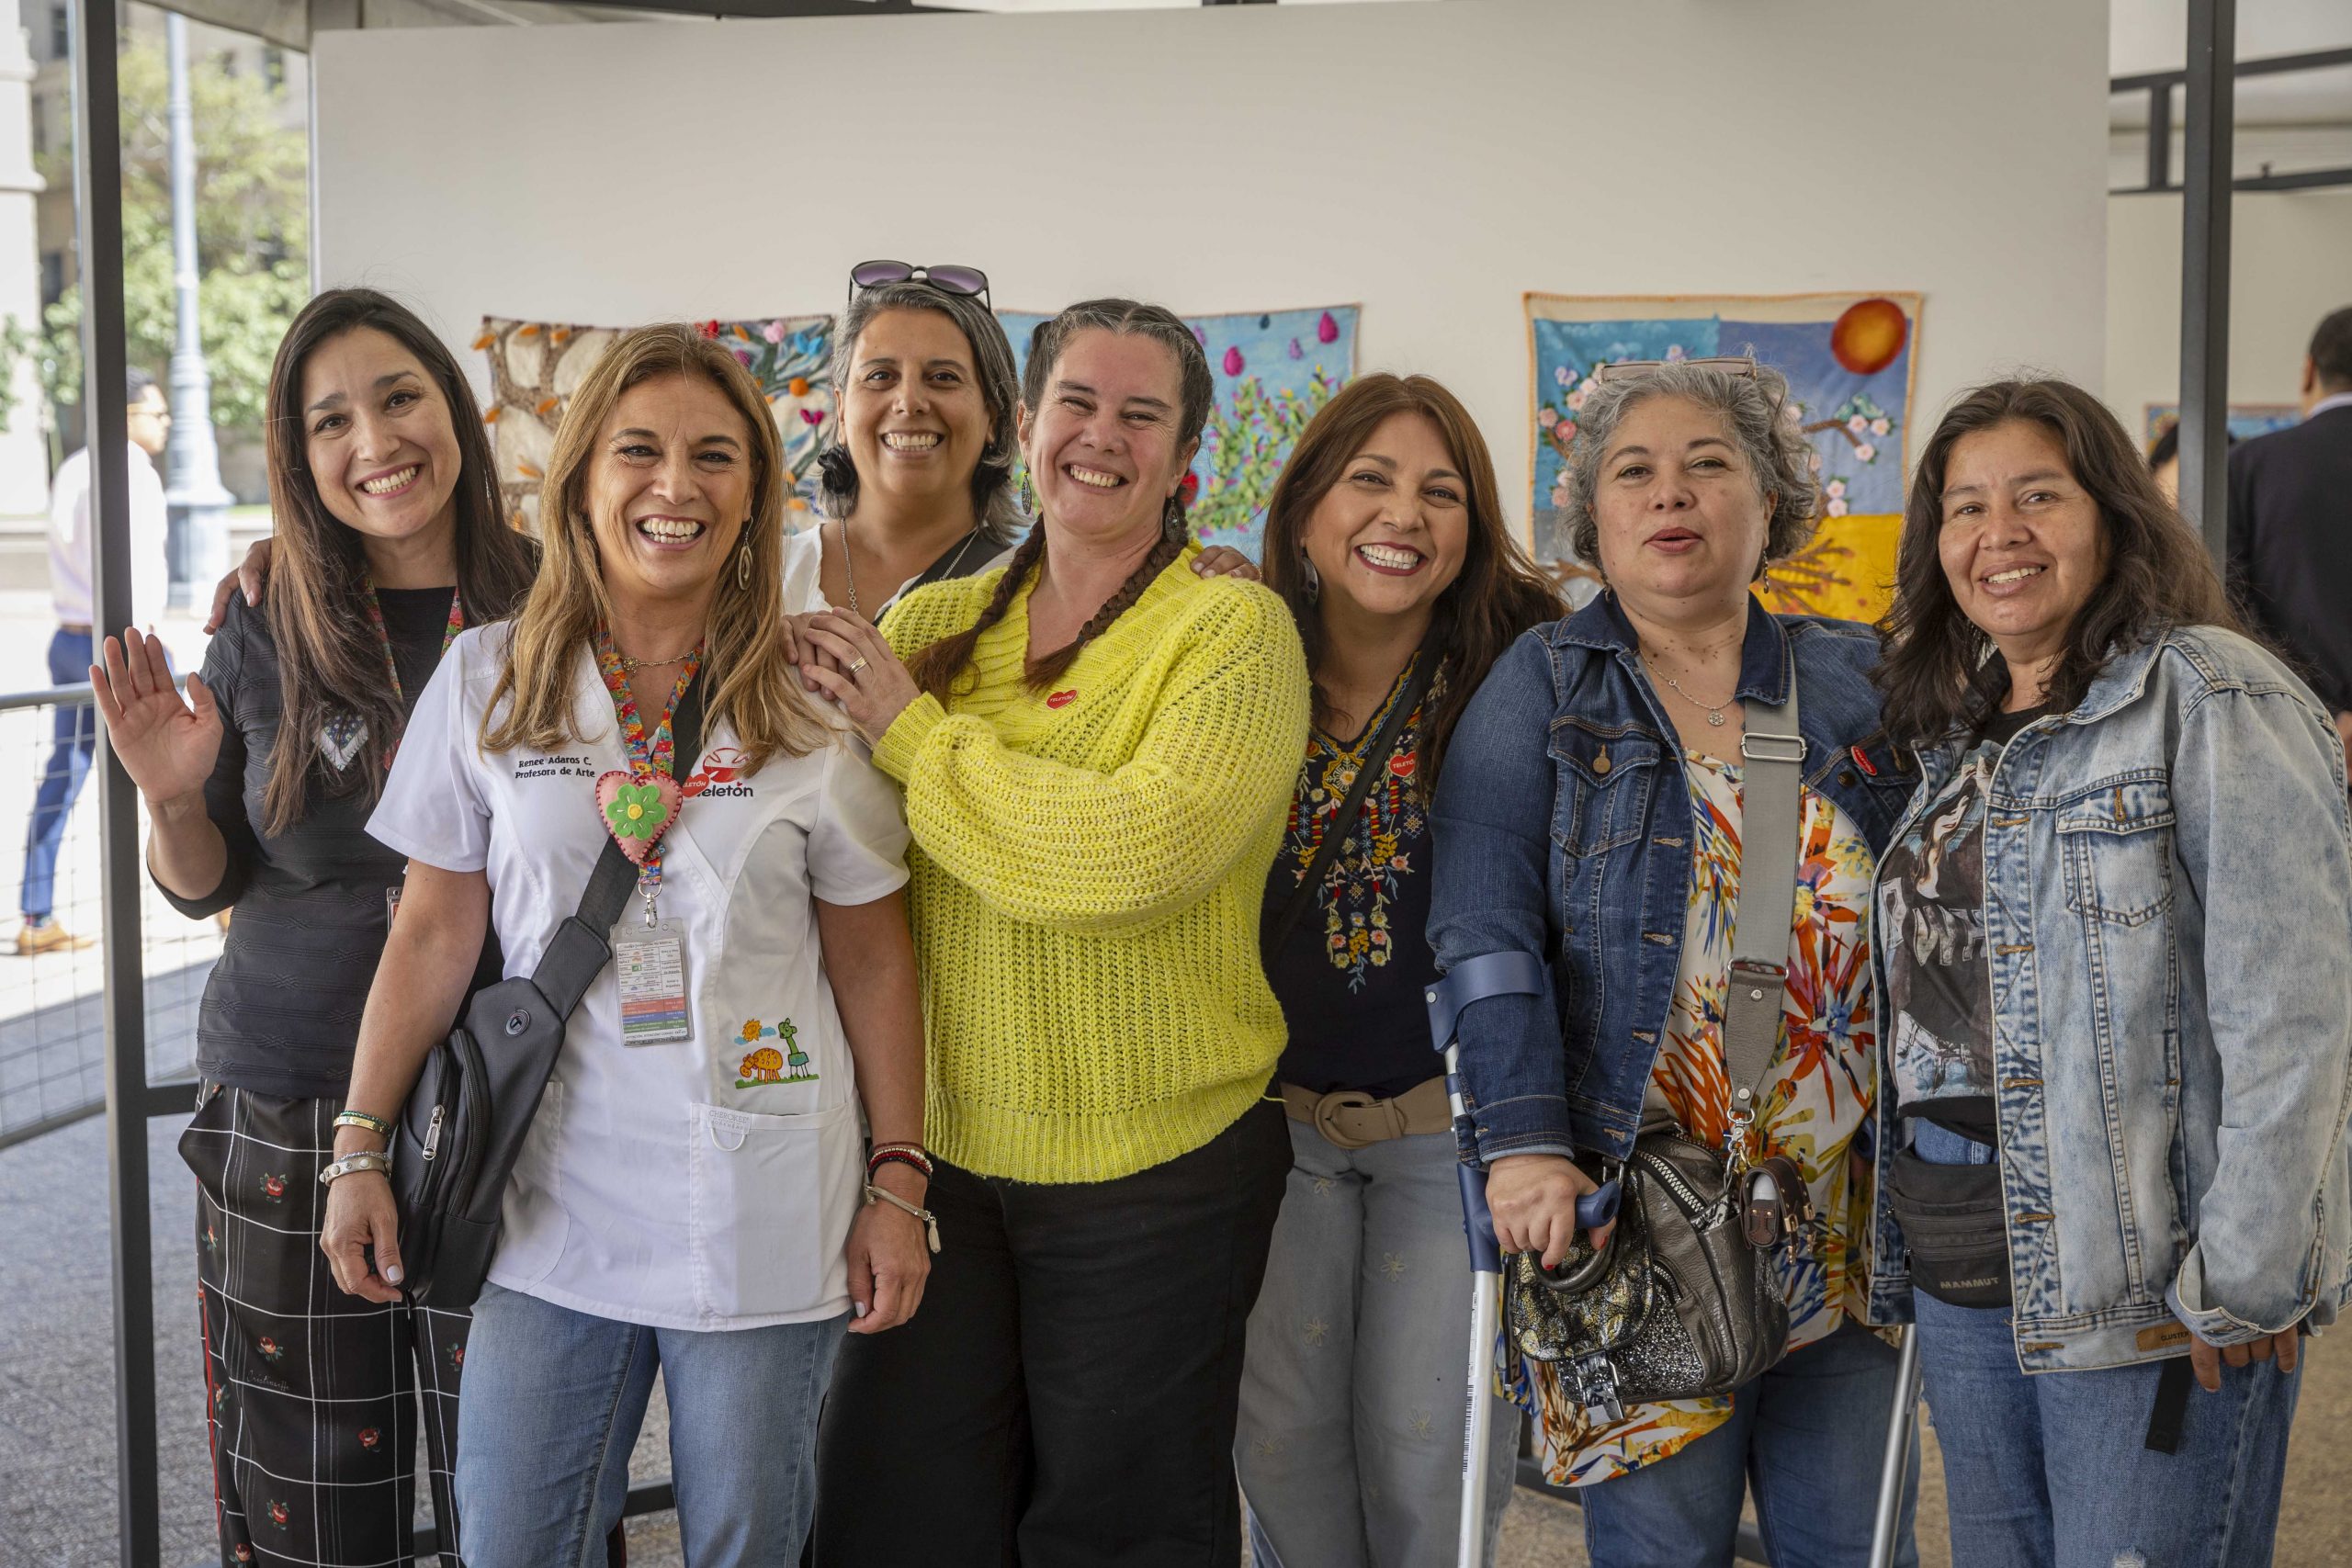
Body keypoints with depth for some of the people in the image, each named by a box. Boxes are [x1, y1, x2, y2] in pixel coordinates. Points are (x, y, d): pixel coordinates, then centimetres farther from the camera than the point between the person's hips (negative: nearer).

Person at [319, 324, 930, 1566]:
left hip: (764, 1221, -1)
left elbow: (873, 959, 2)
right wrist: (359, 1151, 2)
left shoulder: (815, 704, -2)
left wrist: (898, 1185, -1)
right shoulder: (486, 680, 1)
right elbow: (434, 931, 5)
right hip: (550, 1209, 1)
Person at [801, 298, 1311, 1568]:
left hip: (1154, 1168, -4)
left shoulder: (1235, 630, -8)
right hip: (941, 1141, 4)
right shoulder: (937, 626, 6)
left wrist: (912, 734, -16)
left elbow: (1135, 852, -25)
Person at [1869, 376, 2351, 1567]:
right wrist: (1899, 1232, 12)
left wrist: (2241, 1284, -18)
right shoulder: (1961, 732, 14)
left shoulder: (2207, 698, -10)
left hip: (2147, 1291, -7)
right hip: (1961, 1283, 7)